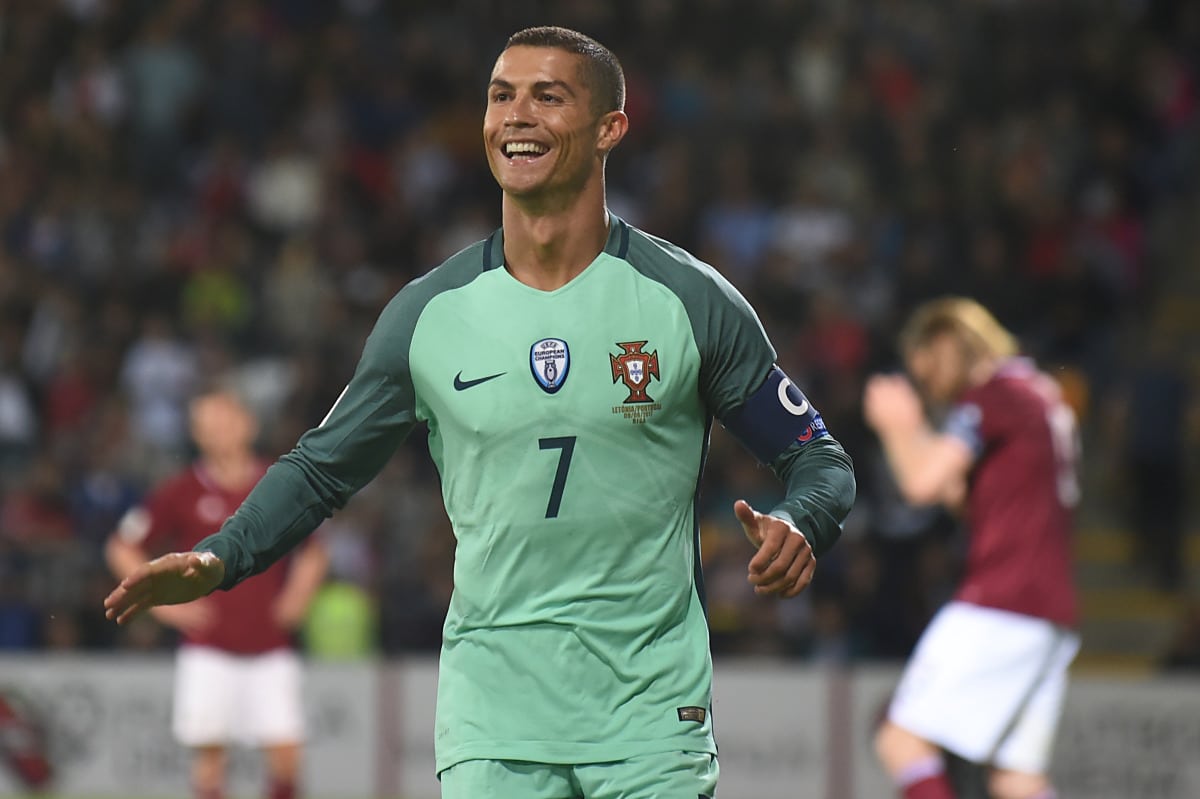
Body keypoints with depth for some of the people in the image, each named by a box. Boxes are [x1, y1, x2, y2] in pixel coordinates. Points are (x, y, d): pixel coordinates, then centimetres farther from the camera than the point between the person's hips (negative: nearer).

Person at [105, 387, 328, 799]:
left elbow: (312, 553, 20)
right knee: (209, 749, -6)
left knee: (285, 752, -7)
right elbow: (122, 549, 5)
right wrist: (163, 602, -4)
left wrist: (298, 595, 3)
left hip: (270, 647, 1)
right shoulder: (181, 493, -2)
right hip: (208, 648, -1)